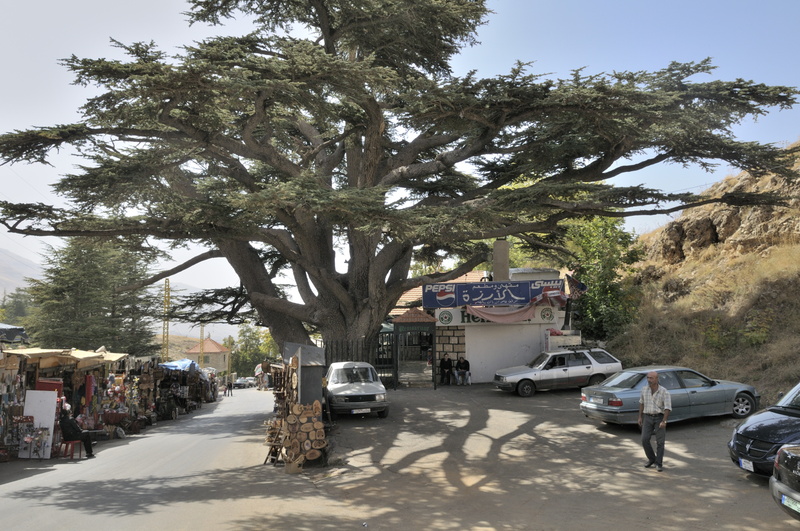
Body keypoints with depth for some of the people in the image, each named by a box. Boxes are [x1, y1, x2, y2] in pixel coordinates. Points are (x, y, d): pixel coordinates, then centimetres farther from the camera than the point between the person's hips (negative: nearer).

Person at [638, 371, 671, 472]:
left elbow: (668, 407, -16)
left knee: (660, 442, -3)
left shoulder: (664, 392, -12)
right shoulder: (644, 389, 2)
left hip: (659, 418, -3)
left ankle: (659, 464, 10)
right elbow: (642, 403, 14)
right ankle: (651, 459, 17)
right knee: (645, 440, -5)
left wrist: (664, 421, -25)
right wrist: (640, 417, 12)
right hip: (647, 418, 3)